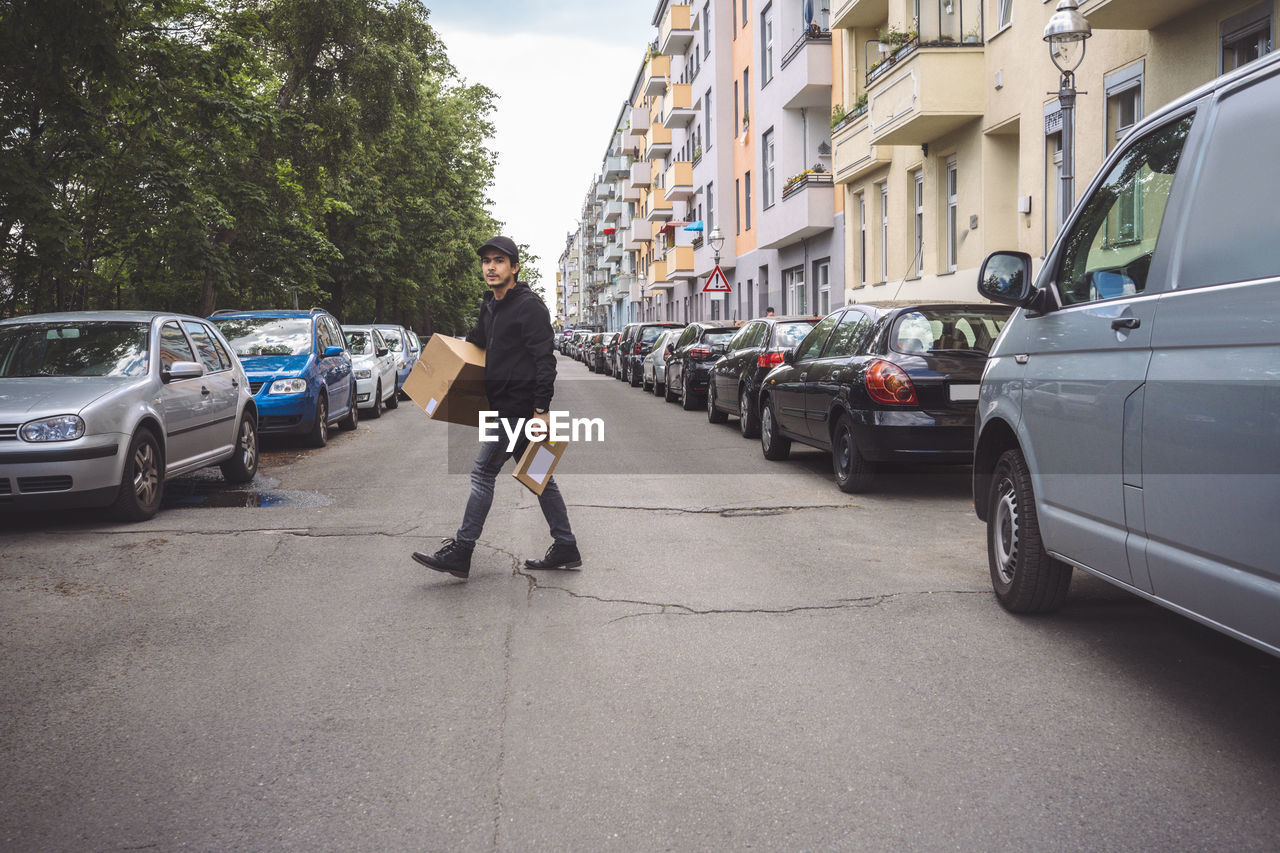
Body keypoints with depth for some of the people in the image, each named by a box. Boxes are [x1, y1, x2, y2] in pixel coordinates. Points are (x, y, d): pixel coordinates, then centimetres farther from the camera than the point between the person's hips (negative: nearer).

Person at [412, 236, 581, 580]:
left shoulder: (529, 306, -13)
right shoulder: (490, 306, 15)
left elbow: (545, 360, -19)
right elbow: (475, 342, 33)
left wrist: (542, 409, -23)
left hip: (516, 407, -10)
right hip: (505, 406, 10)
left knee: (483, 473, -7)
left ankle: (460, 552, -2)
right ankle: (566, 549, 17)